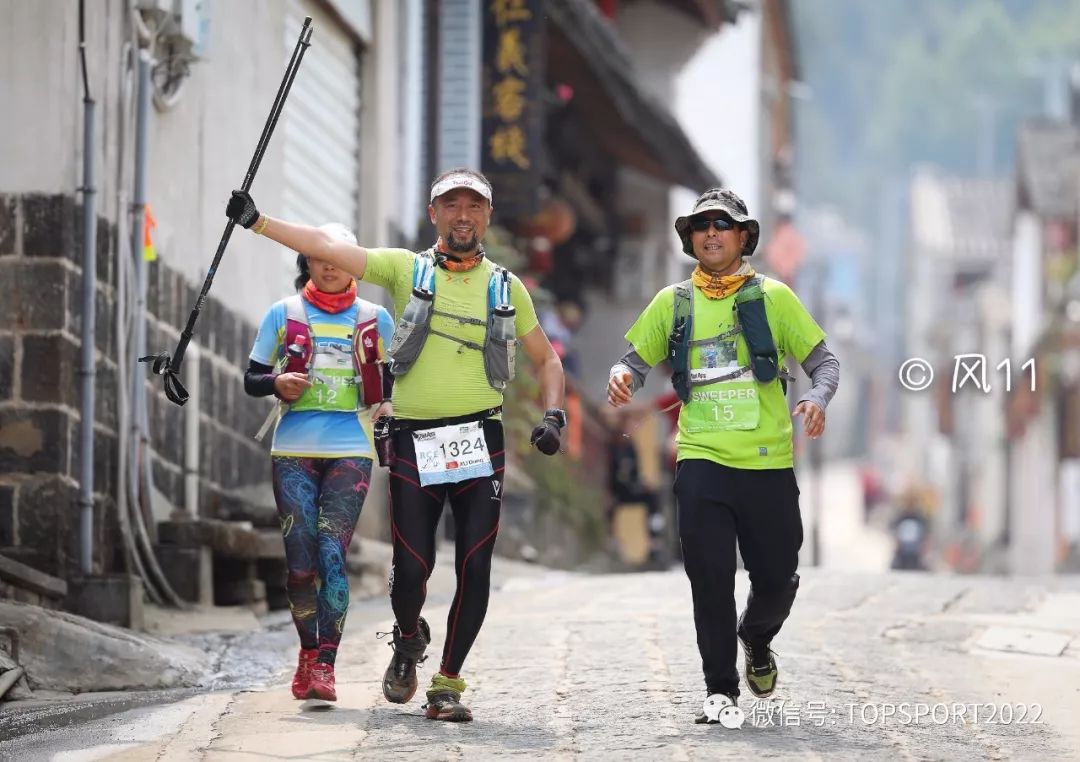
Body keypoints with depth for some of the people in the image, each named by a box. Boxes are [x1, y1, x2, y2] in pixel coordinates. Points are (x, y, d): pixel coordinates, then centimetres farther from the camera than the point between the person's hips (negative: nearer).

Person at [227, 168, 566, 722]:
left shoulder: (505, 288, 11)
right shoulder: (406, 269, 5)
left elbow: (545, 360, 19)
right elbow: (328, 248, -3)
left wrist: (553, 415, 2)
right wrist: (256, 222, -12)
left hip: (479, 443, 1)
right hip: (413, 442, -1)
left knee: (475, 569, -5)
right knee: (411, 568, -5)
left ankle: (447, 684, 9)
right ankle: (408, 641, 28)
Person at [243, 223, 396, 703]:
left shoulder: (374, 319, 9)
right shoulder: (282, 314, 8)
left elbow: (393, 376, 21)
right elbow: (251, 379, 11)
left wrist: (387, 404, -1)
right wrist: (277, 383, -11)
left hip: (351, 451, -1)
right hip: (293, 451, 1)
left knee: (331, 554, -14)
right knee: (300, 559, -3)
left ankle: (325, 666, -17)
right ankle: (308, 651, 17)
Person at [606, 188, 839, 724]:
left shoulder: (772, 297, 5)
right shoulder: (672, 303, 10)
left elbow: (822, 360, 5)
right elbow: (636, 360, 14)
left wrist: (817, 398, -16)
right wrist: (621, 376, -10)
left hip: (768, 463, 0)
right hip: (701, 459, 0)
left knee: (777, 578, 5)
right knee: (710, 578, -7)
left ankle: (756, 640, 37)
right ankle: (720, 689, 4)